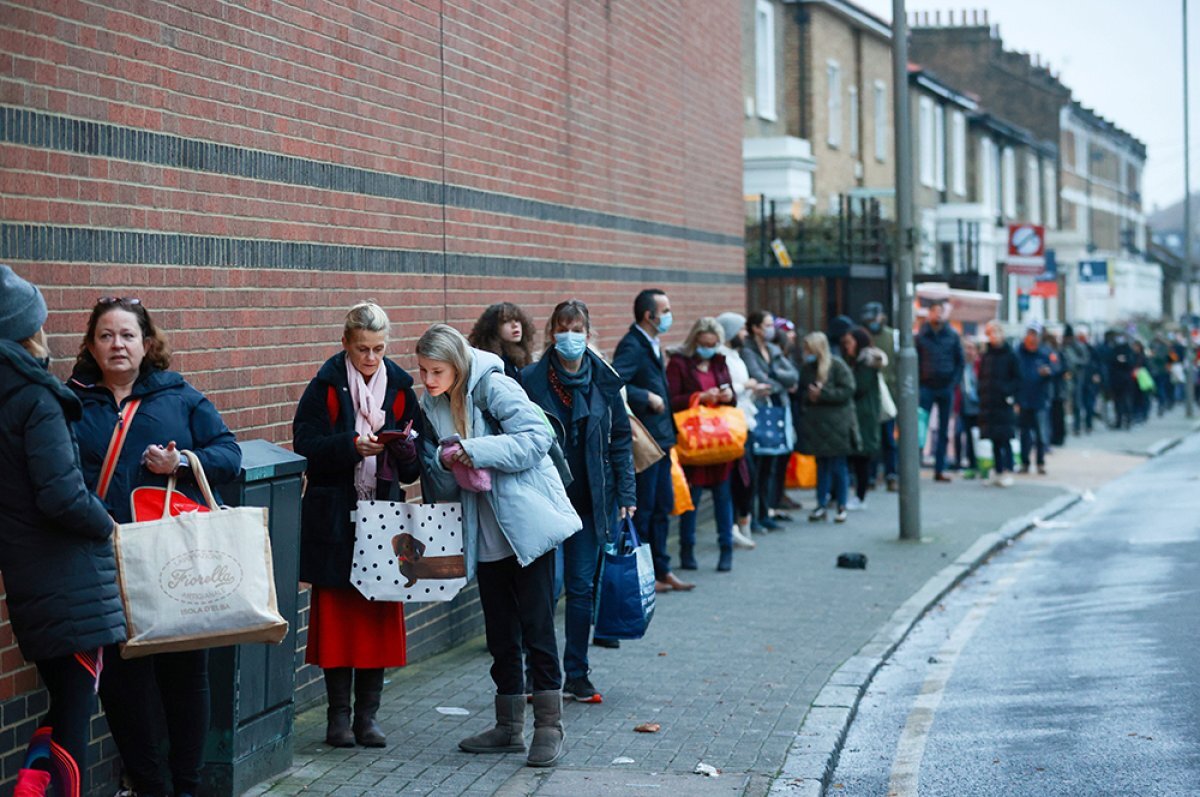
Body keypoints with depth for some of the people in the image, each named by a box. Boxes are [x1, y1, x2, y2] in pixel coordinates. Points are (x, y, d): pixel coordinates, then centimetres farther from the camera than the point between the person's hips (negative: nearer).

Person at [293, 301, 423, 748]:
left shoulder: (399, 388, 7)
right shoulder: (326, 386, -2)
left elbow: (414, 468, 7)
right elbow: (306, 447, -9)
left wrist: (403, 447, -14)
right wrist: (352, 446, -22)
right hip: (334, 520, -3)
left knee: (380, 615, 4)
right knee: (337, 614, 0)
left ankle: (367, 715, 13)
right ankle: (338, 715, 9)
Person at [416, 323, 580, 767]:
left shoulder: (493, 387, -13)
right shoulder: (433, 405, 8)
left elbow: (538, 437, -21)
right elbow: (440, 486, 10)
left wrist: (475, 451, -25)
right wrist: (445, 462, -13)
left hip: (528, 525, -7)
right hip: (486, 535, 7)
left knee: (537, 627, -5)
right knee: (501, 633, 12)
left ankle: (549, 727, 2)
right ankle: (509, 728, 21)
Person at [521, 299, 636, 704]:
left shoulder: (603, 381, 3)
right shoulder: (531, 381, -4)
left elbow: (621, 439, 8)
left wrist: (626, 494, 2)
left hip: (591, 500, 2)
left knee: (582, 587, 7)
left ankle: (576, 674, 16)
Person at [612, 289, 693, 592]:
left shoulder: (653, 345, 15)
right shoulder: (632, 346, -16)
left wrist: (669, 433, 15)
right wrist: (648, 398, -22)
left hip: (660, 439, 10)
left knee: (662, 507, 14)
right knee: (642, 508, -2)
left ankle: (661, 570, 23)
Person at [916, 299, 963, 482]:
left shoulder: (952, 336, 6)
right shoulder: (921, 336, 2)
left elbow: (960, 362, 8)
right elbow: (914, 362, 3)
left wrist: (954, 383, -3)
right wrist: (917, 384, -6)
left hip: (946, 389, 2)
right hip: (926, 388, -2)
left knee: (944, 431, 6)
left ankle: (939, 469, 11)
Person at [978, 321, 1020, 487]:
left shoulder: (1010, 355, -1)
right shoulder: (986, 356, 12)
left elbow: (1017, 379, -1)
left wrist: (1008, 392, -14)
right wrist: (982, 394, 3)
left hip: (1003, 403, -4)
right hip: (988, 403, 5)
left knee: (1005, 440, -6)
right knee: (995, 441, 8)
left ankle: (1007, 472, -4)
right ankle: (998, 472, 13)